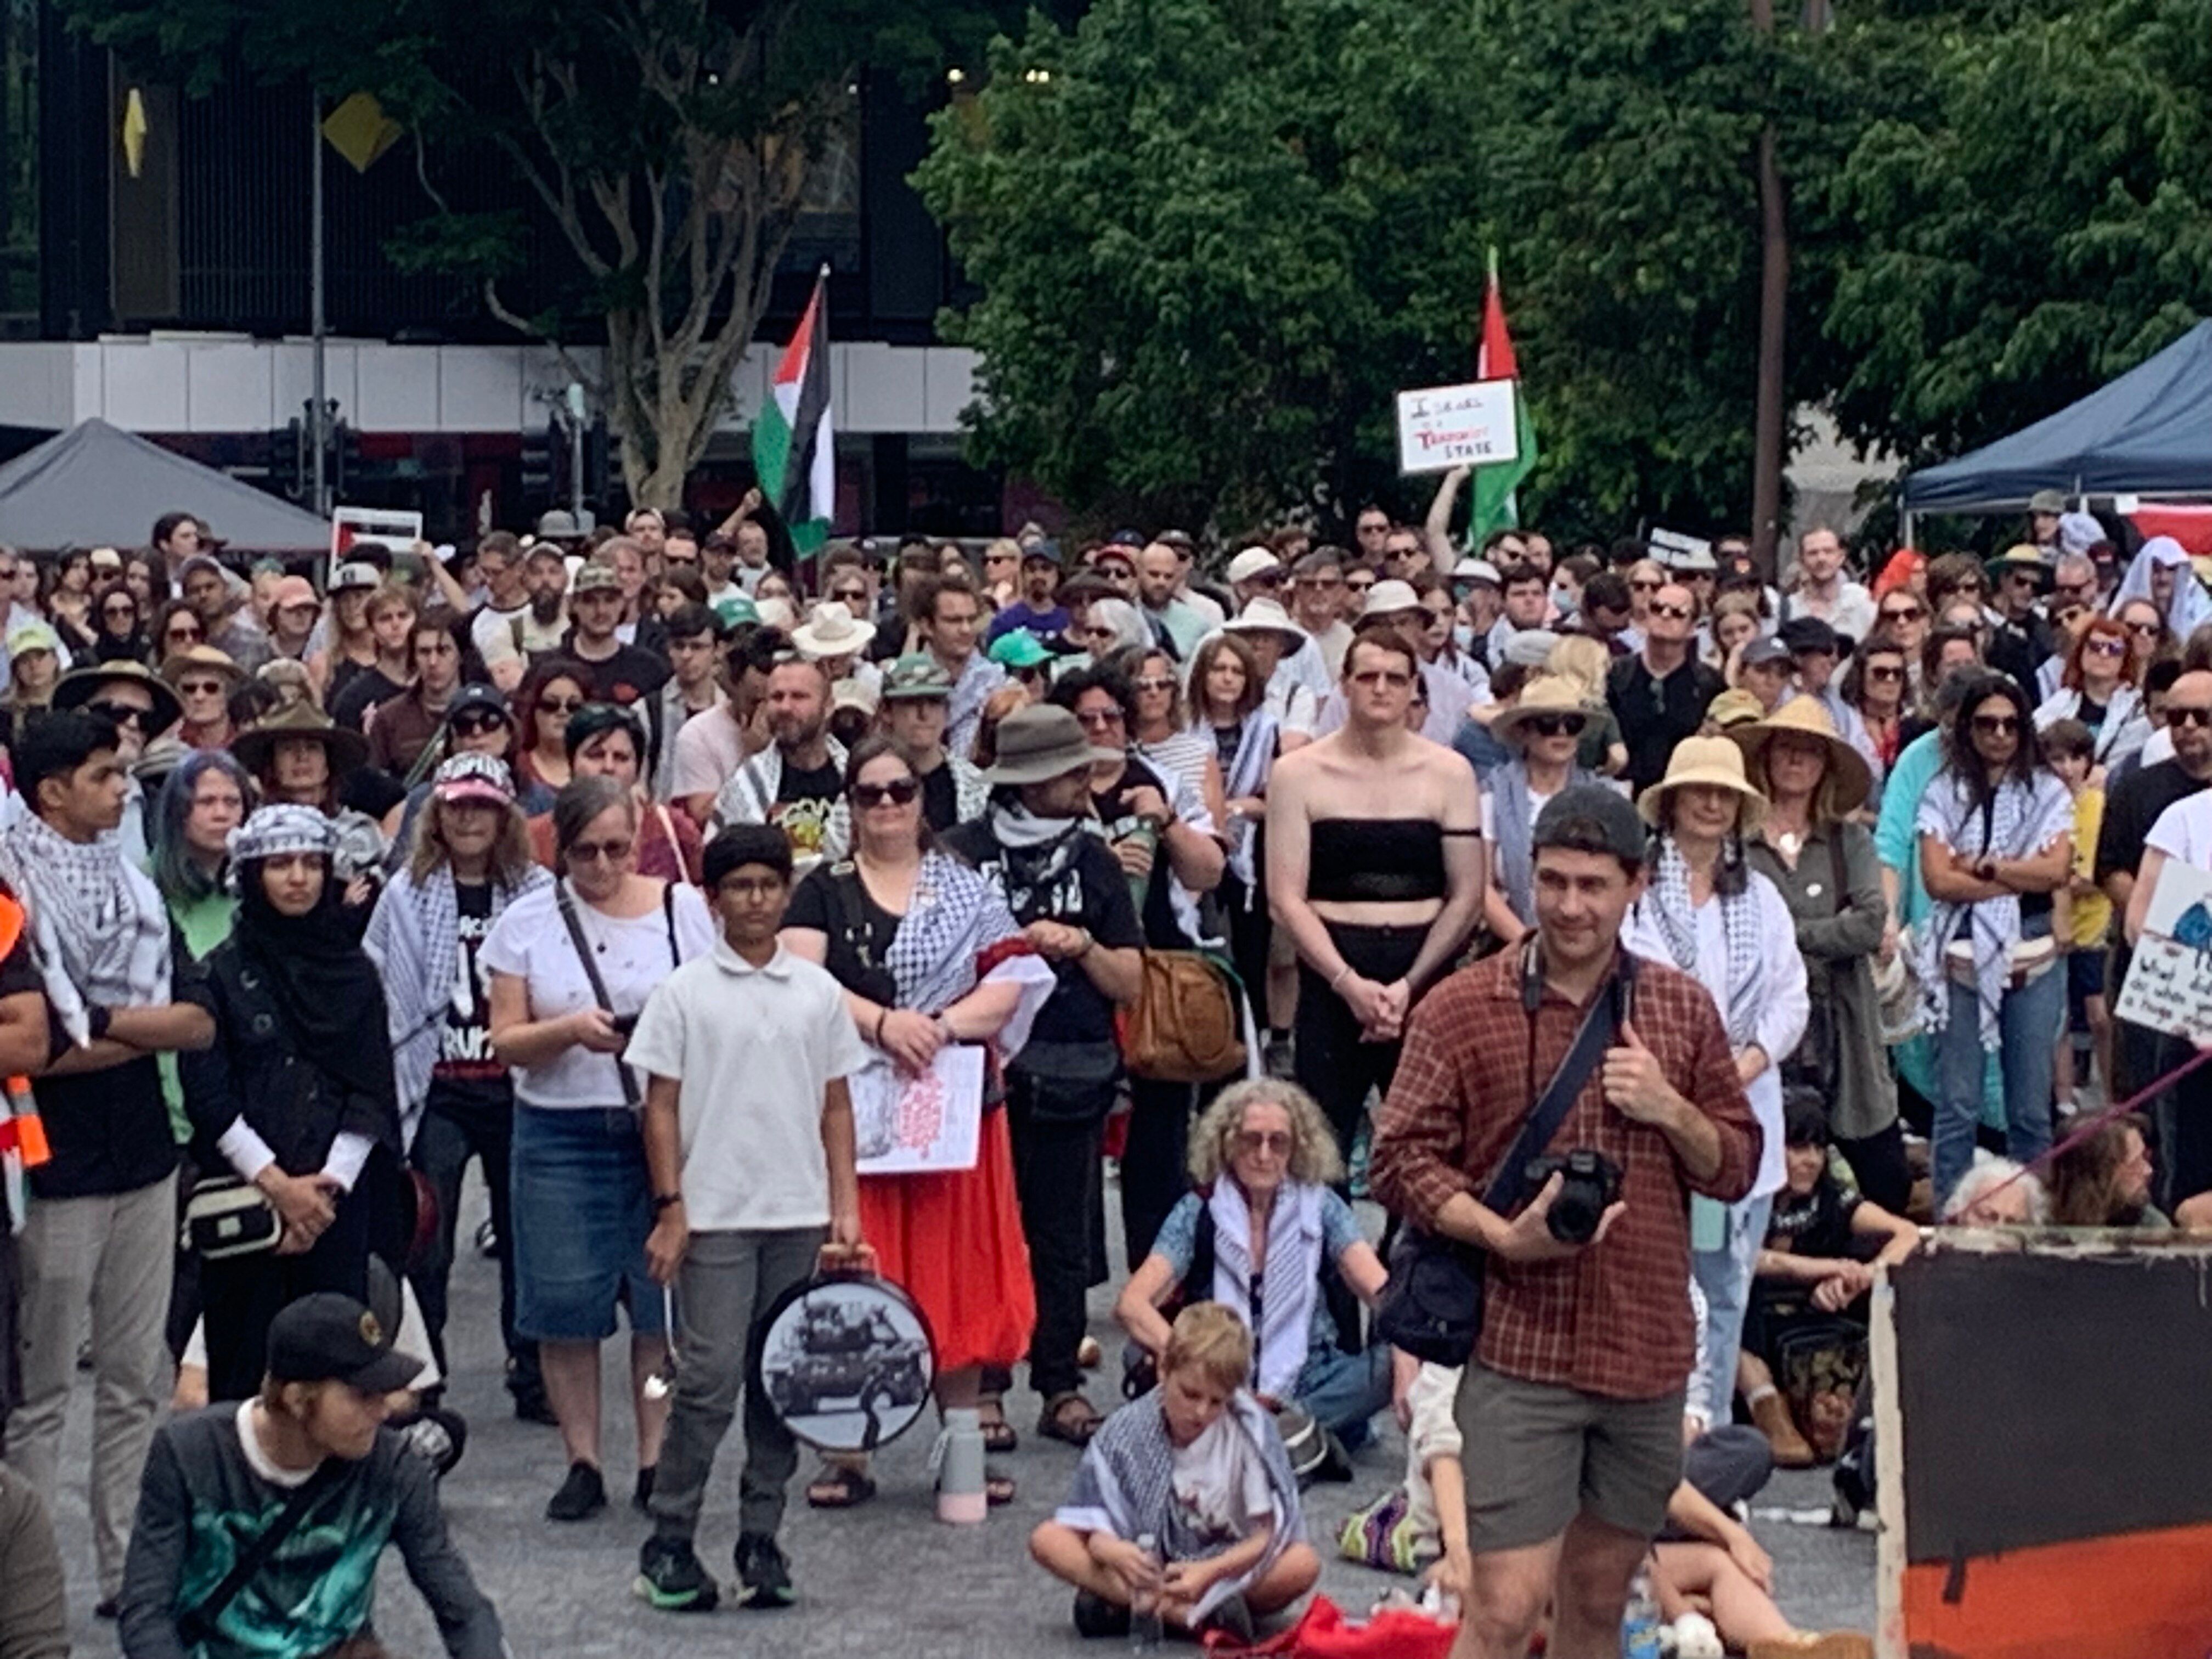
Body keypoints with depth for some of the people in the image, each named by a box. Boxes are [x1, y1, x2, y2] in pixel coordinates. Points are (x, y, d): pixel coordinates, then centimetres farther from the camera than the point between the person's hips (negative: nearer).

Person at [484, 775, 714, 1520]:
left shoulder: (685, 908, 5)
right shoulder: (528, 921, 5)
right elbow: (506, 1041, 2)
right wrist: (572, 1031, -16)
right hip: (562, 1131, 0)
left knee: (664, 1301, 0)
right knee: (567, 1305, 1)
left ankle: (656, 1460, 9)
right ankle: (582, 1463, 10)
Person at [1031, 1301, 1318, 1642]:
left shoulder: (1250, 1429, -12)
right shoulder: (1125, 1432, -9)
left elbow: (1267, 1535, -13)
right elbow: (1096, 1528, -8)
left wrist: (1210, 1572, -29)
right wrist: (1111, 1551, -32)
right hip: (1149, 1570, 2)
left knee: (1304, 1564, -32)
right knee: (1047, 1540, -20)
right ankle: (1200, 1617, -33)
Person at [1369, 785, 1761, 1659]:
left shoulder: (1683, 1009, 8)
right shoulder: (1460, 1008, -3)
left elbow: (1737, 1167, 13)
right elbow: (1400, 1158, -4)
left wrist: (1670, 1111, -8)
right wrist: (1504, 1236, -18)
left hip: (1648, 1352, 4)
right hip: (1521, 1350, -4)